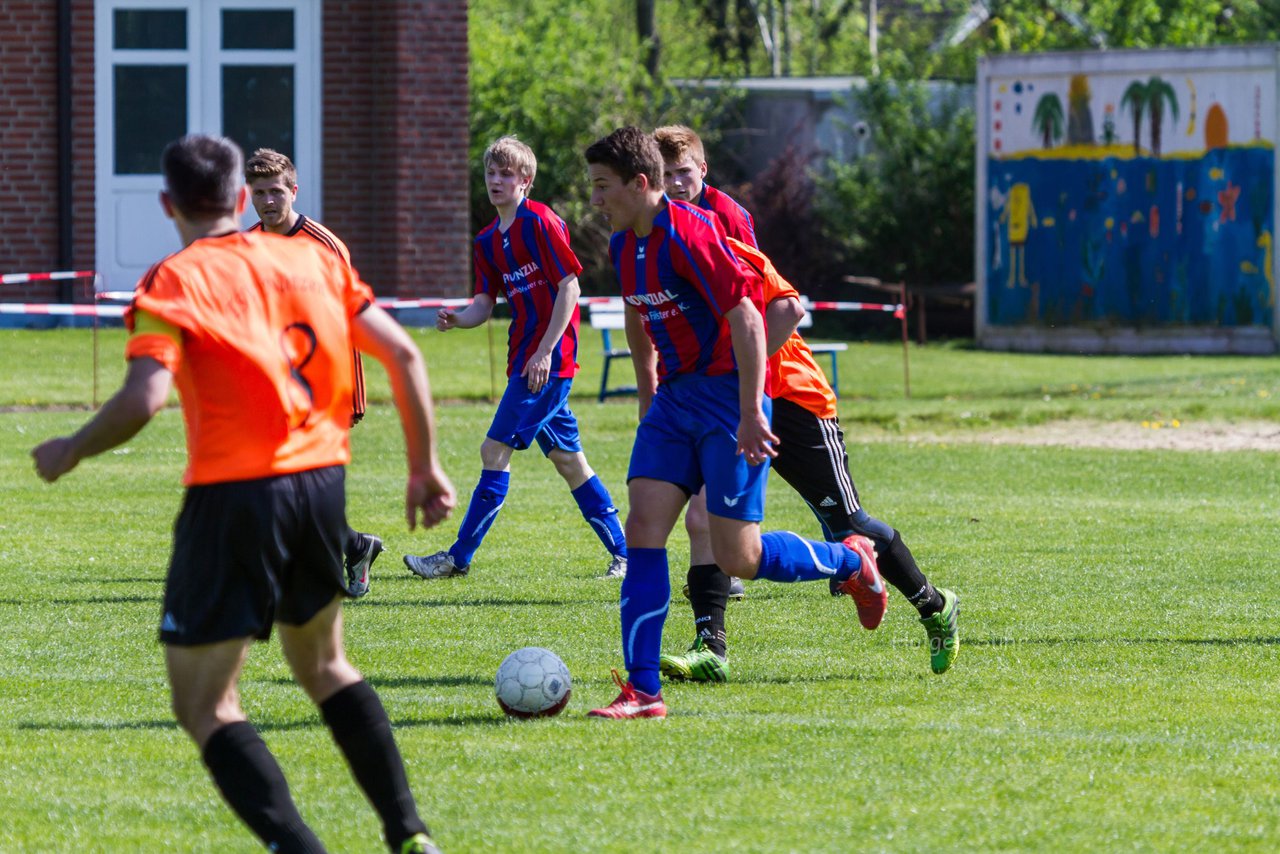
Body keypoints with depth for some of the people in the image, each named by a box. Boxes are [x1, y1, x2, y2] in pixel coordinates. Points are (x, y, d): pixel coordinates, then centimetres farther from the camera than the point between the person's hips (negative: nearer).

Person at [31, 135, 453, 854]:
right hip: (321, 481, 6)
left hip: (233, 494, -6)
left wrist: (71, 452, -2)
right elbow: (402, 353, 7)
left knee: (203, 704, 2)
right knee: (323, 665, 27)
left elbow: (144, 398, -19)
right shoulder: (312, 260, 11)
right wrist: (425, 465, 15)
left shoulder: (176, 282, -5)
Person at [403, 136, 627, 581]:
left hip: (548, 359, -9)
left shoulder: (541, 223, -12)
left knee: (495, 449, -9)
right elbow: (485, 303, 15)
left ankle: (459, 556, -5)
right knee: (567, 459, 11)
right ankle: (622, 551, 16)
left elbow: (569, 287, -14)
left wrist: (544, 352, -18)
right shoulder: (489, 240, 14)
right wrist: (457, 319, -8)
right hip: (523, 359, 9)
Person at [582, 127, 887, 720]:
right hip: (673, 396, 8)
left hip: (727, 393, -8)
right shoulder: (624, 245, 9)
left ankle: (851, 562, 20)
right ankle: (642, 690, -7)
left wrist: (749, 415, -24)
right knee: (643, 530, -6)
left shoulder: (687, 234, -19)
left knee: (738, 558, -8)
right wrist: (648, 397, 28)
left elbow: (746, 319, -22)